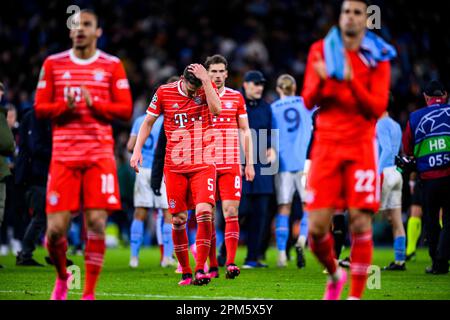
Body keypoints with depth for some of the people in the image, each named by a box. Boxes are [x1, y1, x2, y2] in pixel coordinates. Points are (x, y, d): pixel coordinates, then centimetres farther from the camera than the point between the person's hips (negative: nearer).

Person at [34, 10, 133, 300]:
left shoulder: (112, 66, 6)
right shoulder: (53, 64, 9)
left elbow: (125, 110, 2)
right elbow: (40, 108, 8)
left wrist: (94, 103, -13)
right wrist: (65, 105, -11)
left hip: (100, 156, -1)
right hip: (63, 155, 1)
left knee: (96, 224, -10)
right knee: (55, 229, -5)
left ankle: (89, 293, -1)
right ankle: (62, 277, 24)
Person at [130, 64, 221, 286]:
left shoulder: (208, 89, -3)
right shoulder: (164, 92, -2)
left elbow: (216, 110, -23)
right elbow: (148, 122, 8)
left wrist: (206, 81, -24)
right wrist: (137, 149, 0)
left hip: (203, 165, -1)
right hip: (174, 167, 1)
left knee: (204, 212, -17)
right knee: (178, 220, 1)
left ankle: (200, 270, -13)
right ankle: (185, 272, 13)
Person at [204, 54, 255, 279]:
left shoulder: (236, 98, 10)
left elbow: (245, 131, 13)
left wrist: (249, 163, 7)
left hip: (231, 165, 0)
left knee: (231, 213, -10)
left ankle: (231, 263, -11)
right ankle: (212, 266, 5)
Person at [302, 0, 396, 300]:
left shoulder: (377, 58, 2)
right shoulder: (321, 50, 7)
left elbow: (377, 108, -6)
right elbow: (309, 101, 4)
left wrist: (351, 81, -21)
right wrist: (321, 80, -18)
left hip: (361, 146, -1)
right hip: (327, 143, 1)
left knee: (361, 223, -11)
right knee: (317, 227, -5)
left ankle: (356, 296, -2)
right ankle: (335, 274, 24)